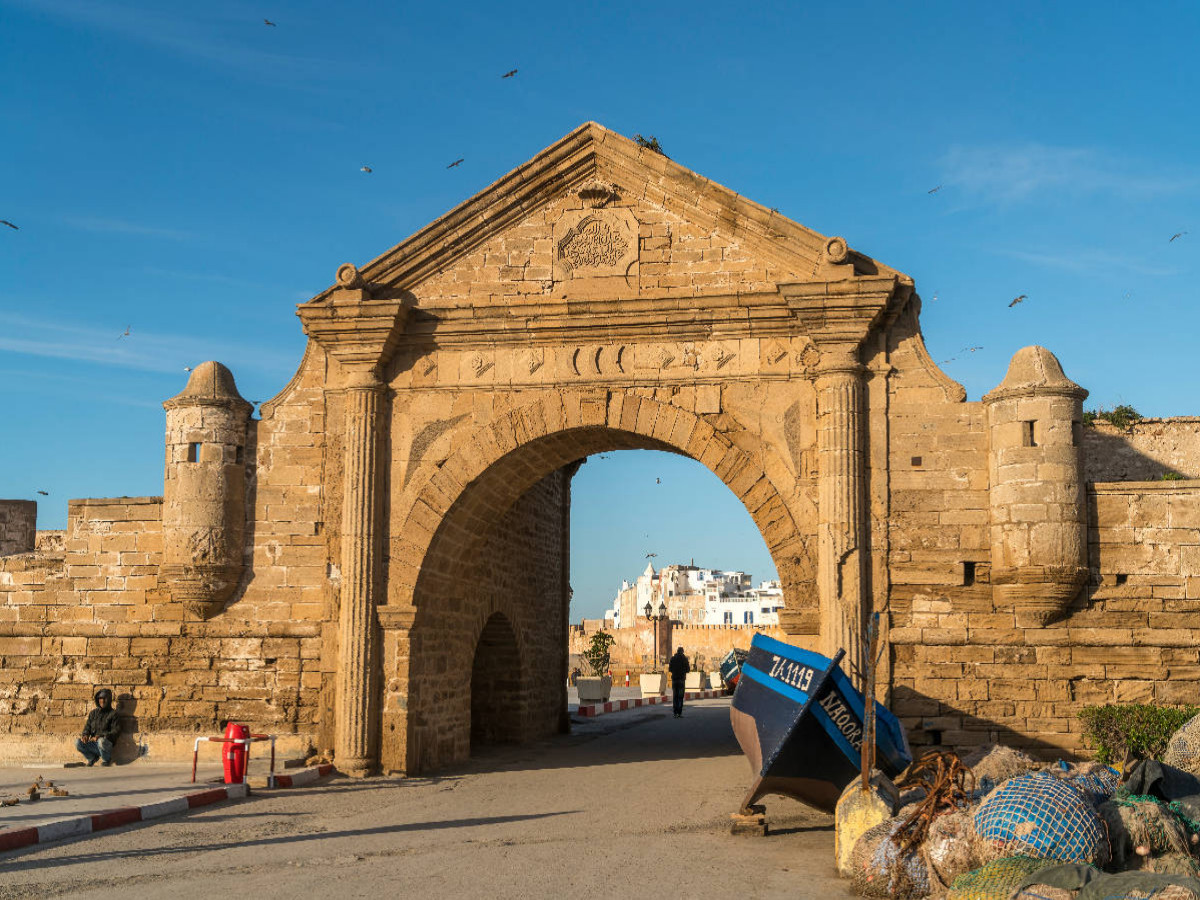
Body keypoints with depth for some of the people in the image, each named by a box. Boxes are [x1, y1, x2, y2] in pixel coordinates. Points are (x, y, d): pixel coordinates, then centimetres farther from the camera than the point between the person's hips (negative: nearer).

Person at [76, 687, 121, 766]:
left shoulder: (114, 714, 1)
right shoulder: (93, 713, 17)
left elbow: (115, 732, -7)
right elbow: (87, 726, 12)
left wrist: (100, 736, -21)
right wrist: (85, 735, -13)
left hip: (107, 744, -4)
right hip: (93, 744, 4)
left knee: (101, 741, -38)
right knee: (78, 743, -22)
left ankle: (106, 760, -7)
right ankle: (92, 758, 6)